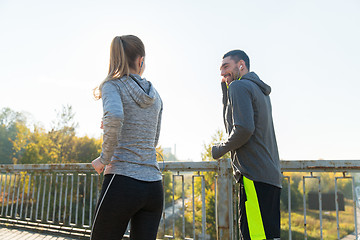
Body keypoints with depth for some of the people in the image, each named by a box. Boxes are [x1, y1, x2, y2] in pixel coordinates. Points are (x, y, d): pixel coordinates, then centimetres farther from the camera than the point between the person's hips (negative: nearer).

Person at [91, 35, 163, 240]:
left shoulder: (113, 86, -2)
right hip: (154, 186, 5)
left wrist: (104, 158, -11)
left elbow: (114, 117, -24)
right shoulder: (155, 96, 15)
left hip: (123, 182, -5)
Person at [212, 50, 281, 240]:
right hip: (272, 176, 10)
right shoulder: (261, 91, 24)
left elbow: (244, 129, -19)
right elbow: (232, 121, 27)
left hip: (254, 176, -10)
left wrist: (219, 149, -3)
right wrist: (225, 90, 21)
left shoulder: (239, 86, -4)